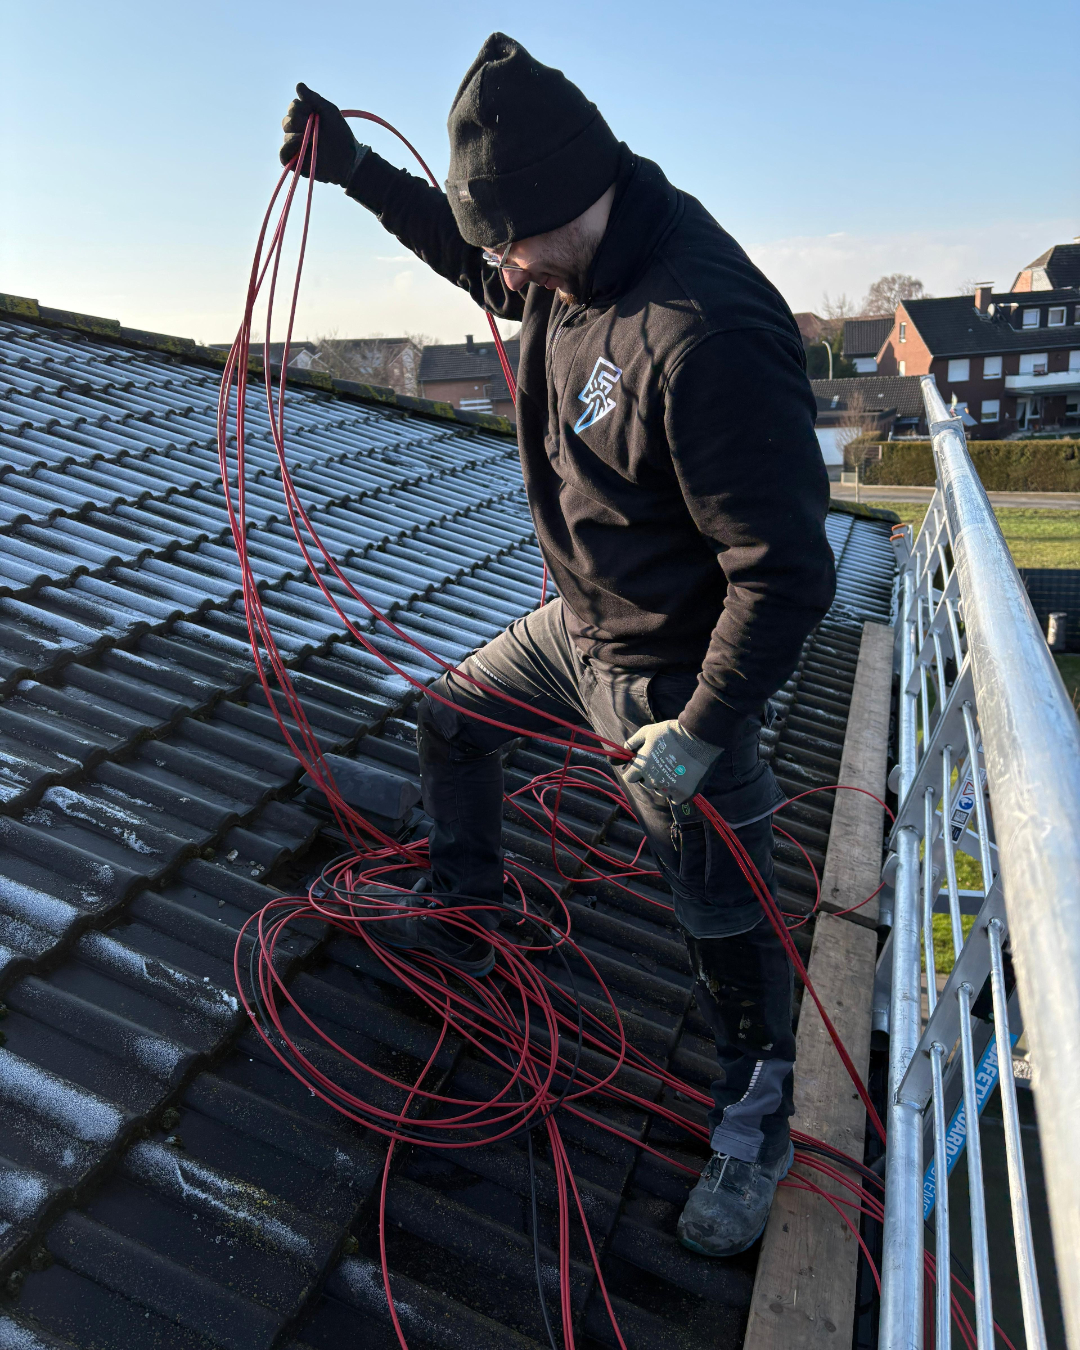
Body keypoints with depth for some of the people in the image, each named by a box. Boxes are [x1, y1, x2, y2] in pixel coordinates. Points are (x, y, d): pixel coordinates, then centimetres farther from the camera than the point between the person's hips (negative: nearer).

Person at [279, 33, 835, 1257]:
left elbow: (786, 571, -30)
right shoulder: (569, 263, -3)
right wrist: (353, 168, 18)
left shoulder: (704, 334, -33)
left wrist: (703, 730, -28)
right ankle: (466, 927, 46)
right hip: (577, 625, 9)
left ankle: (755, 1126, 30)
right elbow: (469, 255, 22)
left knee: (721, 919, 3)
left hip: (672, 674, -9)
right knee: (450, 718, 24)